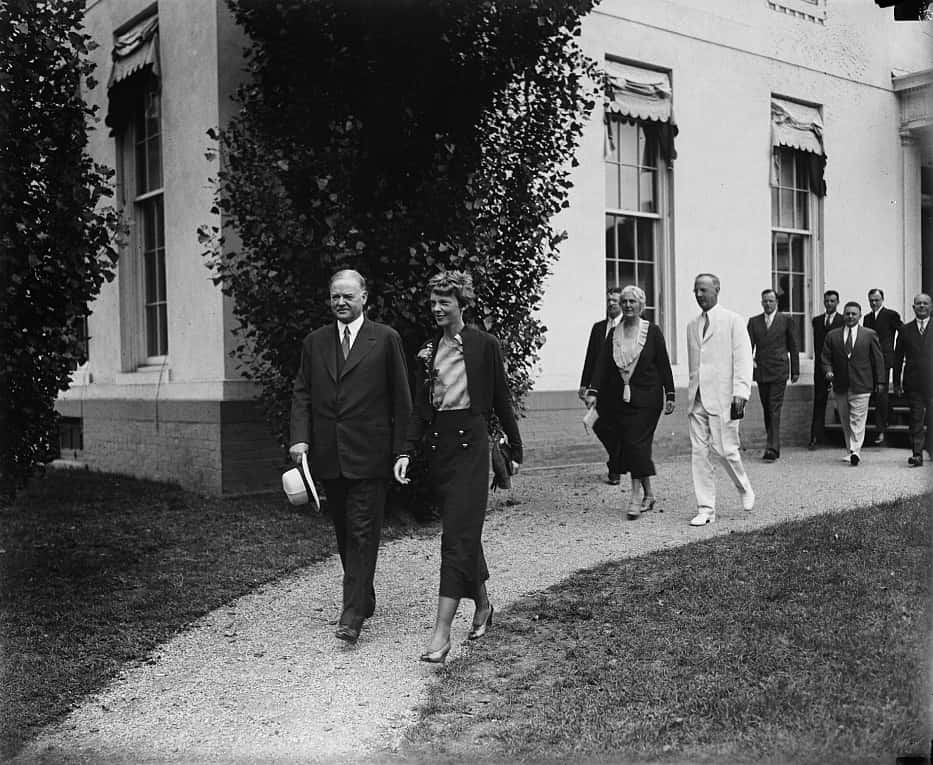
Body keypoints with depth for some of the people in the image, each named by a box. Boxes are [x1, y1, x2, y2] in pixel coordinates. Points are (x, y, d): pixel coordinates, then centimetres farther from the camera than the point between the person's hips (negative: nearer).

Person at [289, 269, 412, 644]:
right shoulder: (314, 342, 11)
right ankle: (364, 599, 28)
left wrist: (401, 450, -5)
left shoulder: (386, 339, -1)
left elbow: (401, 398, -1)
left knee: (363, 532, -6)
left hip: (369, 454, -5)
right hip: (328, 455, 5)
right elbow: (301, 394, 10)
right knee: (344, 533, 14)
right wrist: (300, 438, -5)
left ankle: (353, 613, -4)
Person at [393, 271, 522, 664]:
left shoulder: (485, 344, -3)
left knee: (458, 534, -9)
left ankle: (442, 631, -10)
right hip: (436, 443, 5)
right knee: (463, 531, 14)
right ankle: (482, 605, 32)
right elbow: (419, 406, 8)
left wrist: (515, 450, 7)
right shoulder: (428, 348, 9)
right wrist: (407, 451, -3)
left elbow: (501, 400, 2)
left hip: (471, 443, -5)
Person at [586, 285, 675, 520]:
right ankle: (647, 494, 17)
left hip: (646, 398, -4)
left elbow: (664, 365, 0)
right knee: (628, 444, 4)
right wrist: (594, 391, -9)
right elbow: (603, 364, 3)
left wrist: (669, 395, -3)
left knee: (637, 443, -11)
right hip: (618, 399, 4)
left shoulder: (652, 331, 0)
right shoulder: (613, 334, 9)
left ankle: (637, 496, -6)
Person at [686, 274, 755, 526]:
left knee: (724, 449, -7)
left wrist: (741, 392, -16)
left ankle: (745, 489, 22)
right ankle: (705, 509, 6)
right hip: (697, 399, 5)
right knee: (699, 453, 1)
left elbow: (743, 359, -7)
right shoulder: (692, 326, 17)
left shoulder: (733, 321, 0)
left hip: (723, 398, -5)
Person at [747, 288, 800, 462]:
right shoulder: (753, 322, 11)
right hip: (761, 371, 3)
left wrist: (795, 370, 5)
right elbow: (749, 345, 5)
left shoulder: (786, 320, 5)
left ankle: (772, 449, -14)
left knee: (775, 410, -10)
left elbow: (793, 347, 7)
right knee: (767, 411, 9)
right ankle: (774, 446, 20)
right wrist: (749, 360, -15)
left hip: (779, 371, -3)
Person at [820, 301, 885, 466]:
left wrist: (879, 381, 2)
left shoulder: (869, 335, 4)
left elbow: (878, 359, 5)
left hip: (861, 386, -3)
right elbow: (825, 358, 8)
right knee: (845, 421, 9)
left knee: (857, 420, -8)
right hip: (840, 386, 3)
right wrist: (828, 371, -11)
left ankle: (855, 452, -12)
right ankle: (851, 451, 19)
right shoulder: (832, 336, 8)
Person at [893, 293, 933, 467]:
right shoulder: (905, 330, 9)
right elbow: (898, 359, 10)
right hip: (913, 384, 1)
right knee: (916, 420, 0)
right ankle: (917, 454, 1)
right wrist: (897, 383, 5)